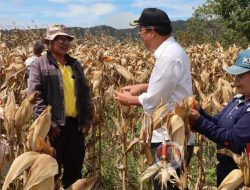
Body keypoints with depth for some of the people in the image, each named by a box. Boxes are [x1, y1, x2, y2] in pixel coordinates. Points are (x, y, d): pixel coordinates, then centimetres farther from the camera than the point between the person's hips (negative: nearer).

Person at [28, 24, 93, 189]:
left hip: (76, 123, 5)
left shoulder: (75, 64, 13)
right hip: (54, 125, -5)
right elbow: (36, 96, -12)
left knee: (75, 165, 15)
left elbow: (85, 92, 15)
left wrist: (87, 118, 7)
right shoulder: (39, 64, -5)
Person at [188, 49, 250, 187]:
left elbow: (232, 140, -26)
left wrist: (198, 121, -24)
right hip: (225, 168, 8)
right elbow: (217, 124, 9)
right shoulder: (239, 99, 7)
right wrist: (199, 111, -9)